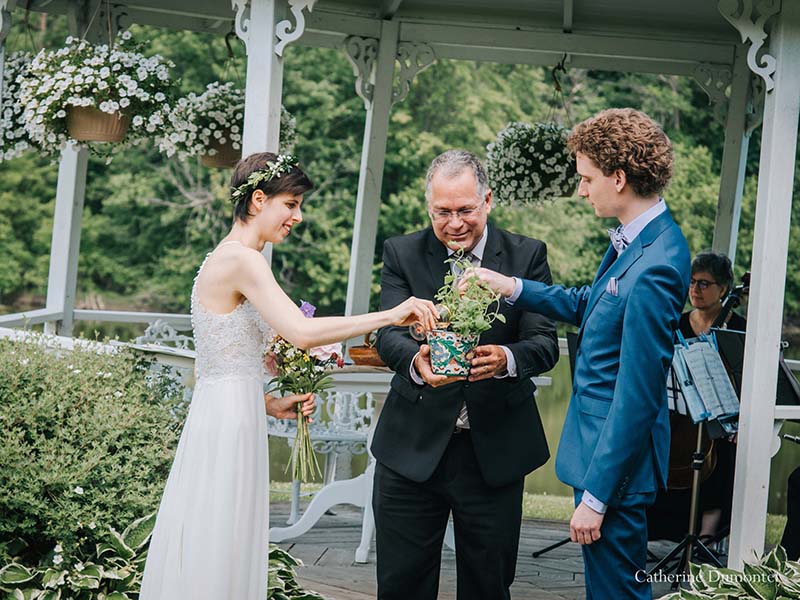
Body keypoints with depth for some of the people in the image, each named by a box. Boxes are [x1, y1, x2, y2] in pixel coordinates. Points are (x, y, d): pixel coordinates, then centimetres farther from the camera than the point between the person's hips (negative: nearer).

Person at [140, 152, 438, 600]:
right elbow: (302, 332, -27)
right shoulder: (243, 260, -14)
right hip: (228, 424, -10)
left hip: (215, 418, 10)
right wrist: (391, 316, -24)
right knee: (216, 559, -4)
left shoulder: (224, 258, 15)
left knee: (202, 556, 12)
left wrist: (269, 404, 12)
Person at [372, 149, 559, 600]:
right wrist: (416, 361, -34)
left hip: (496, 451, 0)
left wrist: (506, 359, -32)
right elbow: (388, 334, -10)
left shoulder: (527, 256, -1)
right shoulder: (402, 254, 1)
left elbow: (546, 343, -8)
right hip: (414, 447, 0)